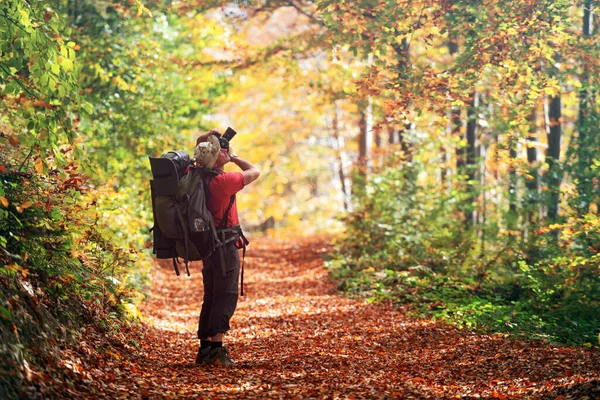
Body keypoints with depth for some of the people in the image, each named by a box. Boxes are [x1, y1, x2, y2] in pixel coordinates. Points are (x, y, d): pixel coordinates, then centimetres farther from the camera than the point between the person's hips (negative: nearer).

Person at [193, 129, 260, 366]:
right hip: (225, 246, -8)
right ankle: (216, 349, -10)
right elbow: (254, 172, -5)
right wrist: (234, 157, 6)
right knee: (226, 297, -5)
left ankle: (204, 348, 16)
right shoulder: (222, 180, -17)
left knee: (211, 298, 14)